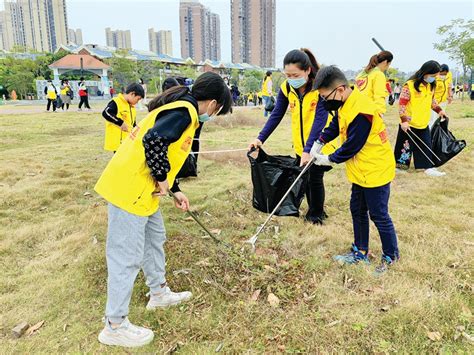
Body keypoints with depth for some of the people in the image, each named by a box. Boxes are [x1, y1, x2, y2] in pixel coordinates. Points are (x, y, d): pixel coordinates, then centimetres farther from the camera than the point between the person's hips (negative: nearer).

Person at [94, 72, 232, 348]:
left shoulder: (181, 108, 16)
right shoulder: (184, 112, -15)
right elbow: (154, 141, -29)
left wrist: (175, 190, 24)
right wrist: (162, 179, -16)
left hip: (142, 190, 10)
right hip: (130, 190, -10)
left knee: (154, 239, 23)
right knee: (127, 257, -1)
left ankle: (159, 293, 41)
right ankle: (115, 326, 14)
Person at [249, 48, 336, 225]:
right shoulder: (287, 87, -7)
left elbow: (320, 119, -27)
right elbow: (276, 115, -5)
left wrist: (308, 149, -34)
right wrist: (261, 138, -15)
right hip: (300, 145, 5)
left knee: (315, 179, 3)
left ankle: (317, 213, 26)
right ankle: (311, 209, 35)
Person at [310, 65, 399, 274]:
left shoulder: (360, 112, -28)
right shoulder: (347, 104, 2)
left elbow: (352, 146, -23)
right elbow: (335, 125, 18)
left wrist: (329, 160, -9)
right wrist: (319, 142, 8)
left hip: (375, 172, -10)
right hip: (361, 171, 10)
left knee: (379, 215, 4)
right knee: (358, 211, 18)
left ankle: (391, 256, 24)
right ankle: (360, 252, 33)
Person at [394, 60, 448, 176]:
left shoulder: (431, 85, 6)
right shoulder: (409, 85, -18)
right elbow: (402, 104, -16)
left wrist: (439, 110, 12)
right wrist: (404, 120, -20)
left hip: (424, 123, 7)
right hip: (409, 124, -7)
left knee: (426, 146, 10)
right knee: (406, 145, 5)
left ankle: (428, 167, 18)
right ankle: (399, 165, 19)